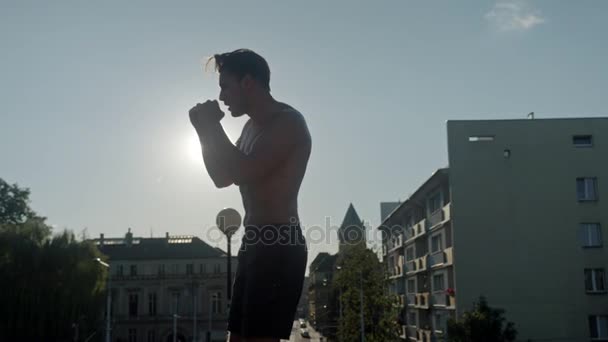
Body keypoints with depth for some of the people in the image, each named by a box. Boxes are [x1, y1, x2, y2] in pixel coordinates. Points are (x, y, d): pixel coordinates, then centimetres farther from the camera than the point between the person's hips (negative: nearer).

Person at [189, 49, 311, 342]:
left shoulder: (287, 122, -10)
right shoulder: (252, 127, 21)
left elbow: (245, 172, -22)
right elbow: (222, 177, 25)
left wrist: (213, 127, -8)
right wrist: (205, 131, 13)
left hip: (279, 247, -10)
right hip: (256, 245, 10)